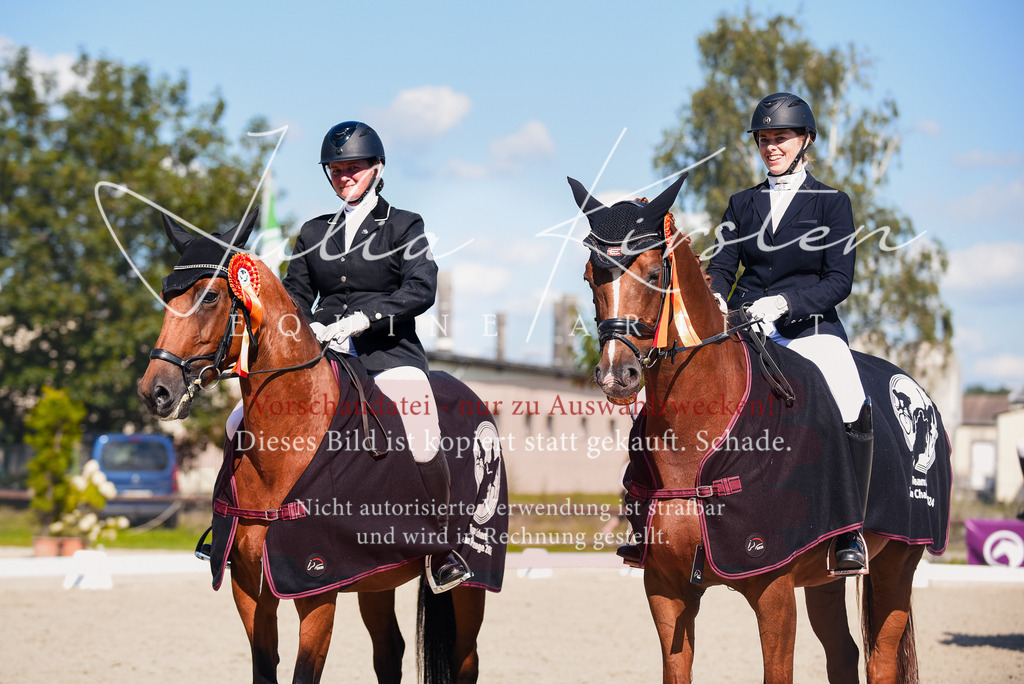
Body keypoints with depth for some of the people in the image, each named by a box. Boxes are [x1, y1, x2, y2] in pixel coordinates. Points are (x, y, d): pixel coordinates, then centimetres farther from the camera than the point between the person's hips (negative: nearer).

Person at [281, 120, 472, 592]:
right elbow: (295, 293, 18)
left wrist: (361, 318, -20)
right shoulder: (313, 233, 19)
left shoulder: (404, 227, 7)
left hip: (388, 352, -4)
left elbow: (421, 289, -7)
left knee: (424, 446, -28)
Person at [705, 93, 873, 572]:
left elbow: (839, 280, -4)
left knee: (853, 407, -31)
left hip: (811, 328, -3)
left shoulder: (832, 203, 6)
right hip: (746, 330, 4)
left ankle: (850, 531, -21)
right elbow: (721, 267, 11)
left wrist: (783, 302, -19)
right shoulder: (742, 204, 17)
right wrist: (715, 300, -13)